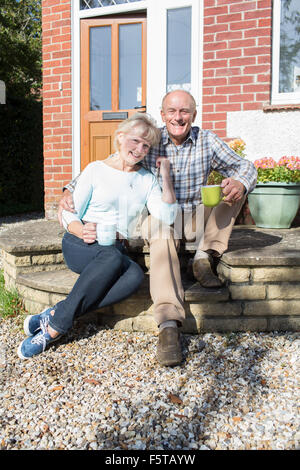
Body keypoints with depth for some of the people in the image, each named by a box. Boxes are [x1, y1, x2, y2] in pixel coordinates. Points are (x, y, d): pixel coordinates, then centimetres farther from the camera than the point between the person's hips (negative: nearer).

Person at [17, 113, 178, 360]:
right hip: (79, 246, -3)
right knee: (113, 257, -37)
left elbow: (167, 216, -1)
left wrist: (166, 176, -5)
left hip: (115, 251, 3)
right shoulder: (96, 170, 3)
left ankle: (54, 316, -30)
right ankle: (55, 328, -28)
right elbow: (70, 213, 1)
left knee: (136, 275, -32)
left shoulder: (147, 180, 12)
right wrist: (81, 230, -21)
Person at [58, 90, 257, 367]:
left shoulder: (207, 141, 1)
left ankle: (205, 256, -16)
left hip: (197, 217, 3)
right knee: (162, 235, -38)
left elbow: (245, 166, -1)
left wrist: (240, 183, -27)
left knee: (236, 185, -16)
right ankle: (168, 324, -46)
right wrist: (71, 190, -22)